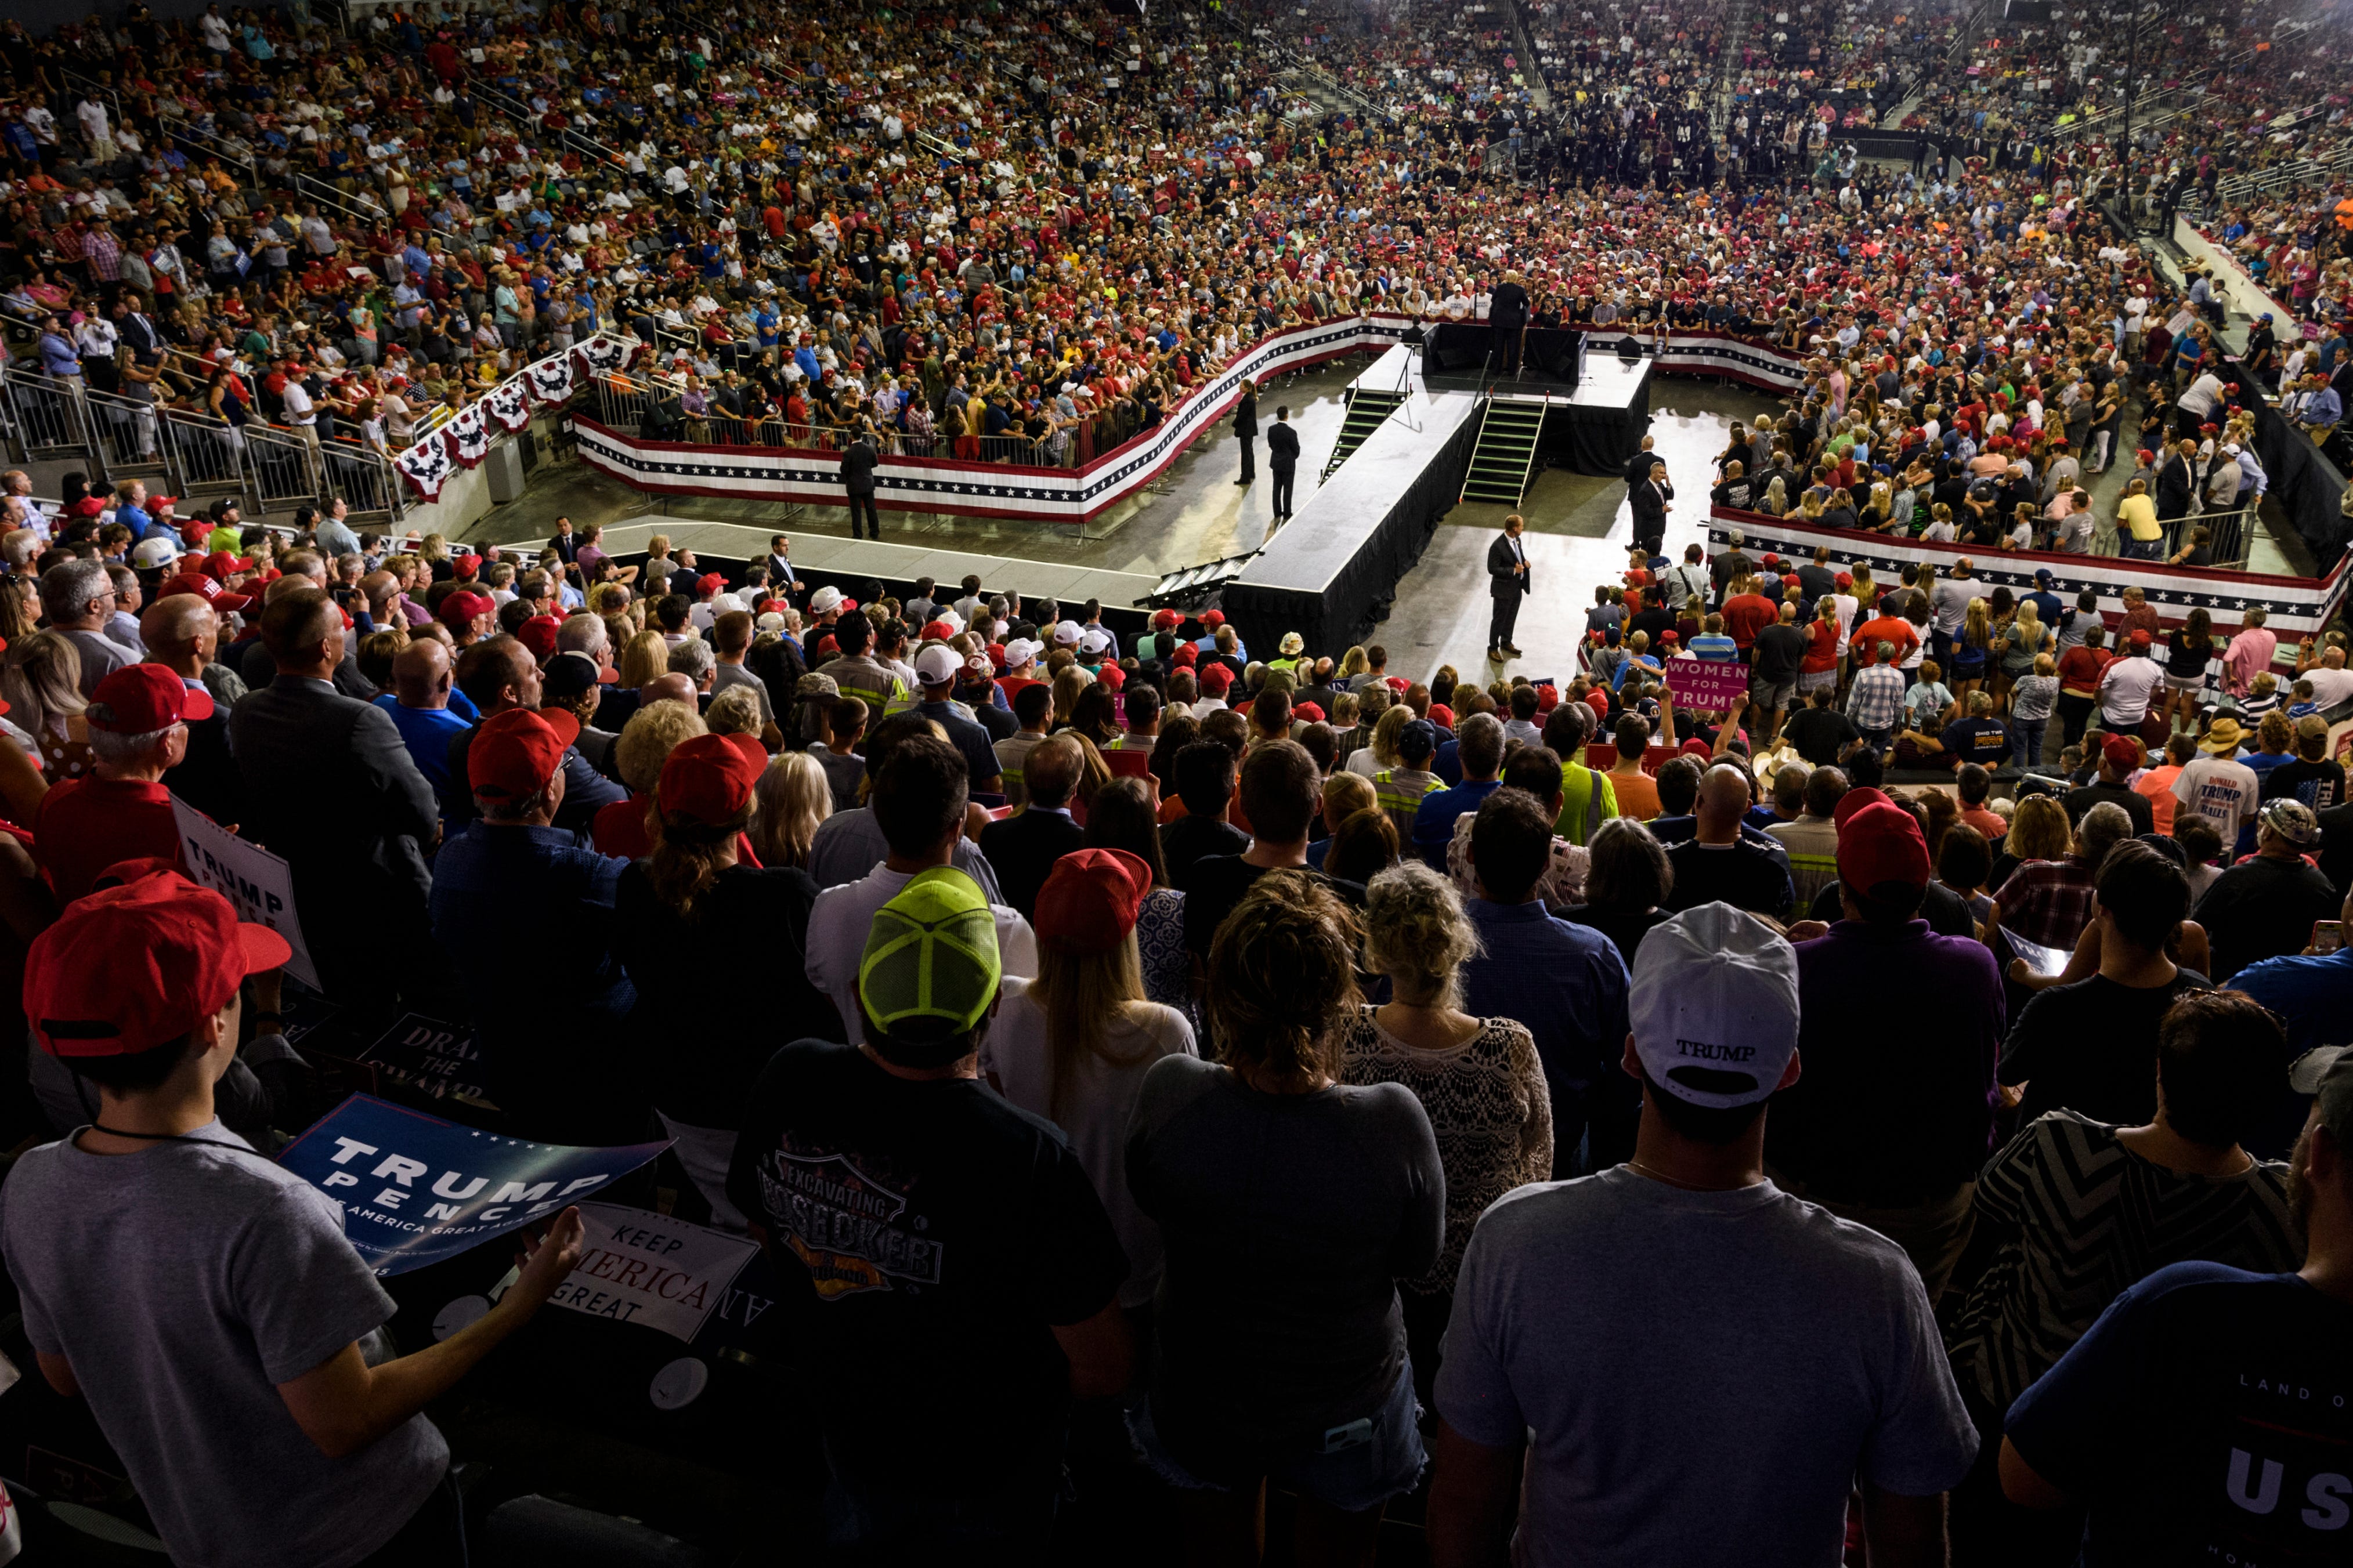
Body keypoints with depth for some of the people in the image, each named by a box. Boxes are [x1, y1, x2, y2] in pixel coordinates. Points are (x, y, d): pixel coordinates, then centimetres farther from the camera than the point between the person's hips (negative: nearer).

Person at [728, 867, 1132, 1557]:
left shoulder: (787, 1083, -23)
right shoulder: (1029, 1157, -38)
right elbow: (1102, 1371, -26)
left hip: (848, 1440, 3)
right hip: (987, 1470, -3)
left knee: (858, 1539, 32)